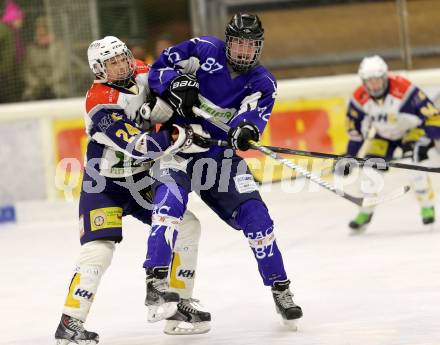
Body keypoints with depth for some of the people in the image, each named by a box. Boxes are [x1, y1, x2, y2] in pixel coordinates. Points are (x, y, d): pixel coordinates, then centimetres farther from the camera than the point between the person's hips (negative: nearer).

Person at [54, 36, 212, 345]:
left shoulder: (140, 73, -6)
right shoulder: (99, 102, -26)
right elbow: (137, 145, -33)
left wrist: (158, 106, -22)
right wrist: (183, 137, -37)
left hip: (140, 180, 7)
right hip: (104, 185, -7)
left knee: (187, 226, 5)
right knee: (100, 249, -20)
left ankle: (175, 299, 16)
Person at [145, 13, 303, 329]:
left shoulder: (263, 84, -3)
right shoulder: (204, 50, -7)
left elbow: (252, 117, -20)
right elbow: (159, 68, -4)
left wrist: (245, 130, -44)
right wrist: (176, 83, -25)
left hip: (221, 156, 2)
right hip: (176, 143, -2)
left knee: (255, 216, -7)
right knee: (170, 199, -29)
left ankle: (281, 289, 9)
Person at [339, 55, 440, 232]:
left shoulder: (403, 89, -35)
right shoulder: (359, 98, -21)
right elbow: (355, 130, -5)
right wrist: (349, 157, -3)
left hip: (412, 131, -4)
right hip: (383, 136, 4)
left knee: (414, 161, -27)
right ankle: (365, 213, 14)